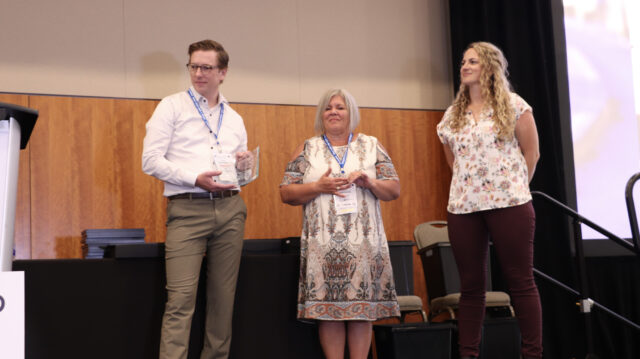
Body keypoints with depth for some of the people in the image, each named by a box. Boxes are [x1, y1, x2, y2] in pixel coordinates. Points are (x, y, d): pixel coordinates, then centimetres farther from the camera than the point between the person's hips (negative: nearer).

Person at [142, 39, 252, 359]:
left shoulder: (234, 119, 21)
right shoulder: (172, 106, 6)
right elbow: (151, 161, -3)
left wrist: (245, 165, 4)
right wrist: (195, 179, -13)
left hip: (230, 209, 5)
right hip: (187, 209, -5)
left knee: (223, 296, 5)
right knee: (181, 297, -13)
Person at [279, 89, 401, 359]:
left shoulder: (371, 146, 13)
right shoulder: (308, 149, 11)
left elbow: (394, 189, 8)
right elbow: (286, 193, 4)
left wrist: (370, 182, -10)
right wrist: (319, 187, -11)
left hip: (364, 242, 1)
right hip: (323, 244, 0)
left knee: (363, 308, -1)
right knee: (328, 309, -3)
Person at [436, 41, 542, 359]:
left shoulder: (513, 105, 2)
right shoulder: (452, 115, 14)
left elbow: (531, 153, 5)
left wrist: (513, 188, 5)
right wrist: (468, 185, 14)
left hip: (508, 204, -4)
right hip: (463, 207, 4)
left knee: (520, 281, -2)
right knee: (471, 284, 5)